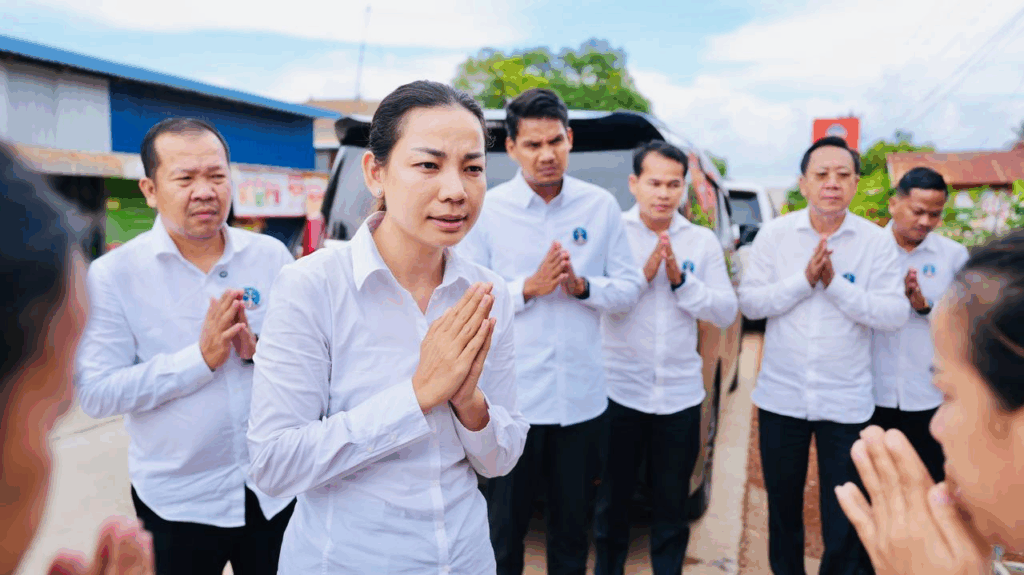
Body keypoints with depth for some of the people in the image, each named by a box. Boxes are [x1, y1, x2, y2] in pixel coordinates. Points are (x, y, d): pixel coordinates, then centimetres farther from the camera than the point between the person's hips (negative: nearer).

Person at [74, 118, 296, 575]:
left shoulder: (272, 255, -2)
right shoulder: (113, 274, -8)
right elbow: (96, 393, -13)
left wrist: (258, 349, -18)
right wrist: (200, 357, -21)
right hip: (178, 501, -2)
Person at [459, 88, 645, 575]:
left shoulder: (601, 206, 5)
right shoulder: (488, 210, -2)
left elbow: (629, 288, 5)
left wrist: (582, 286, -13)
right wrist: (529, 287, -16)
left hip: (581, 398, 3)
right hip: (512, 397, -2)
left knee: (572, 526, 17)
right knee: (505, 526, 10)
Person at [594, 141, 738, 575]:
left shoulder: (703, 241, 5)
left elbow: (726, 312, -1)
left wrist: (680, 280, -13)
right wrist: (642, 275, -19)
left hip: (680, 394, 2)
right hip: (619, 390, -2)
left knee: (672, 507, 14)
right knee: (611, 501, 13)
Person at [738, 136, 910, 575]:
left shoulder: (877, 242, -4)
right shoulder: (775, 234, -2)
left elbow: (895, 314, -12)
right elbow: (749, 302, -7)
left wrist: (835, 284, -21)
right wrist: (804, 280, -18)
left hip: (846, 402, -1)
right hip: (781, 396, 1)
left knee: (845, 518, 7)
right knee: (782, 505, 18)